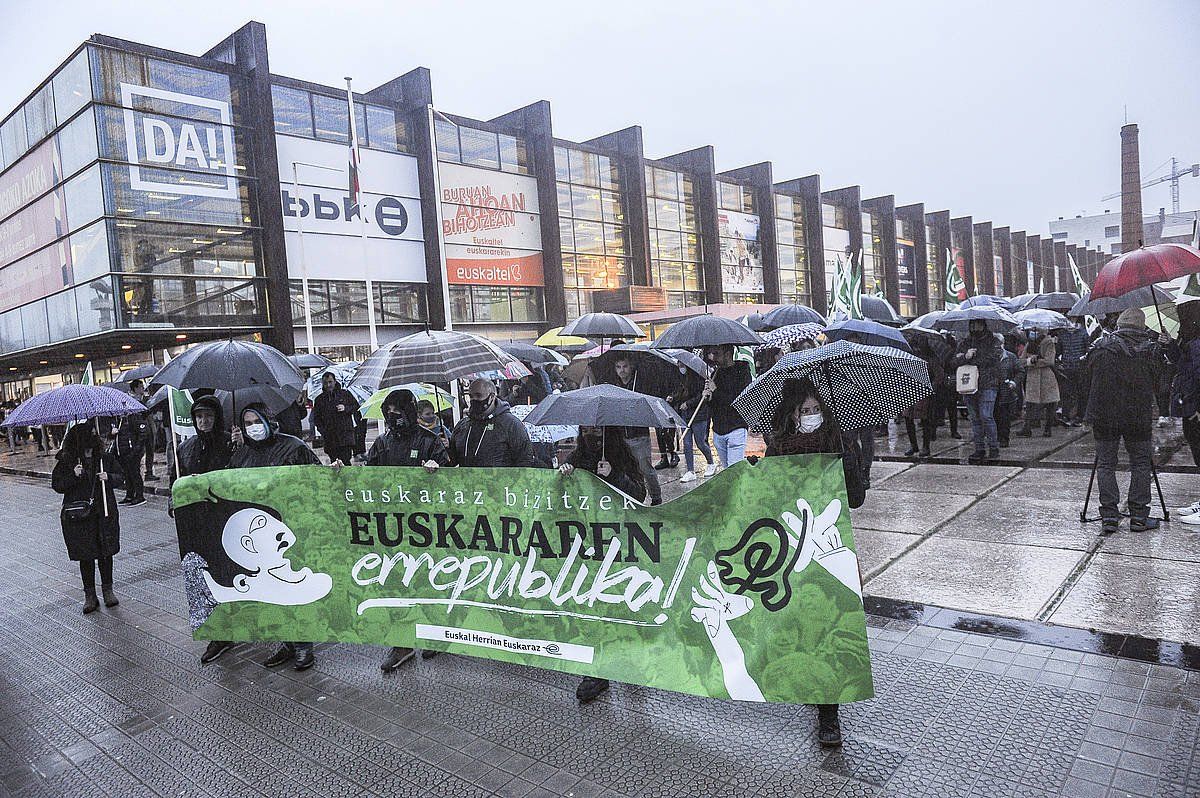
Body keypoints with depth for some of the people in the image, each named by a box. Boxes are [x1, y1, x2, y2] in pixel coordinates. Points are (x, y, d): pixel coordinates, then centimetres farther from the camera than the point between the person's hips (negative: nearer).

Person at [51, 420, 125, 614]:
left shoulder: (106, 455, 0)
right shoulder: (67, 459, -4)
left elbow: (120, 475, 9)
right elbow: (57, 485, -3)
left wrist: (109, 477, -12)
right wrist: (74, 476, -20)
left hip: (105, 512, 2)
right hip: (78, 514, -1)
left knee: (106, 552, 10)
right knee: (85, 555, 5)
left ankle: (107, 589, 26)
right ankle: (90, 595, 17)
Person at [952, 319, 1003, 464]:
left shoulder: (993, 342, 5)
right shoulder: (965, 343, 15)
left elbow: (991, 359, -12)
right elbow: (953, 362, 5)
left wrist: (969, 360, -7)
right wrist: (965, 357, -14)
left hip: (987, 385, -4)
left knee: (986, 416, -12)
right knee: (975, 418, 7)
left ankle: (994, 448, -3)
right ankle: (979, 450, 12)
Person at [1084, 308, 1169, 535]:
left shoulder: (1100, 349, -1)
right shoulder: (1151, 350, -2)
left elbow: (1089, 384, 6)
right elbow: (1155, 383, 4)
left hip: (1103, 416, 0)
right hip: (1138, 416, 0)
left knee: (1105, 463, 6)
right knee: (1141, 463, 10)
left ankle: (1109, 517, 2)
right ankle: (1139, 517, 11)